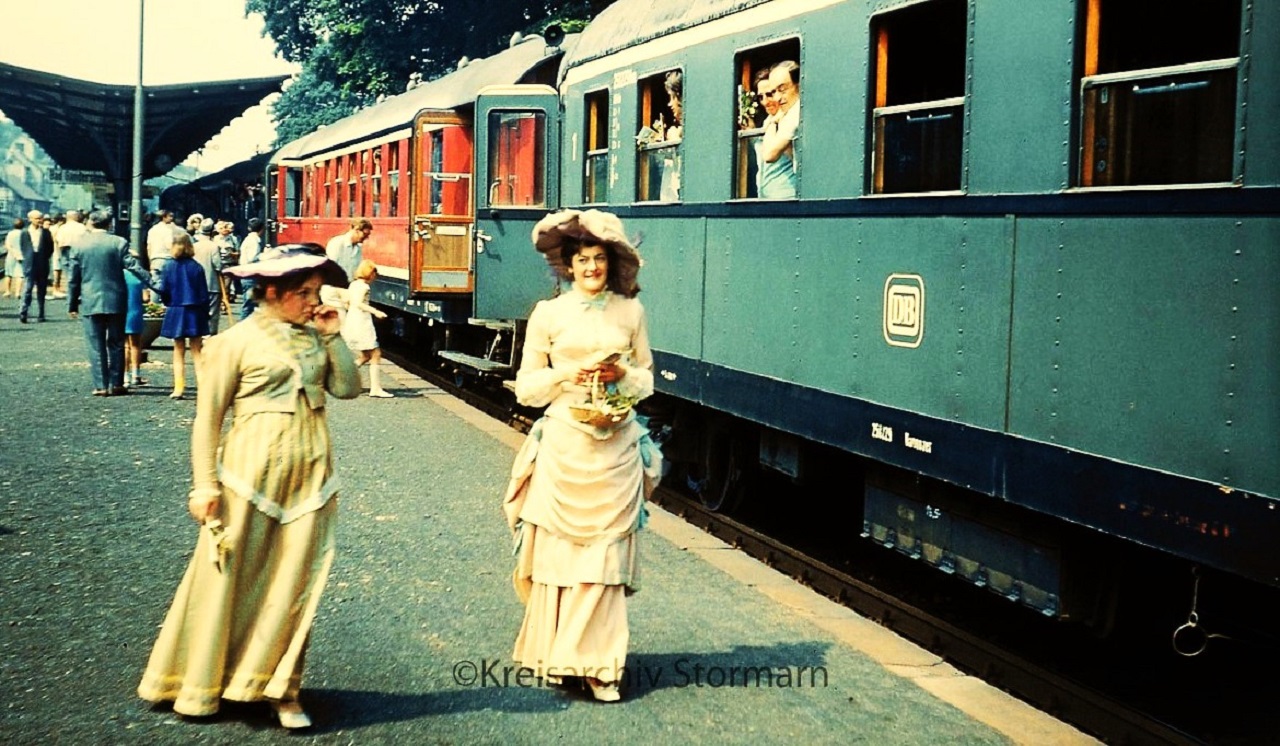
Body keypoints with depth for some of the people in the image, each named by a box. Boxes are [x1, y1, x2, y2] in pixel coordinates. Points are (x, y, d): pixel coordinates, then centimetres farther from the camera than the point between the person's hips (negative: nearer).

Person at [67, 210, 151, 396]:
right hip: (116, 301, 0)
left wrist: (73, 304, 11)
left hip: (90, 302, 0)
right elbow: (133, 267, -9)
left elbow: (74, 278, 4)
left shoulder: (78, 245, 0)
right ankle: (116, 384, 9)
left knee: (96, 345, 4)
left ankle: (101, 386, 1)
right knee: (116, 344, 9)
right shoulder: (119, 243, -5)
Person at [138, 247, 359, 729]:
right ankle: (199, 685, 18)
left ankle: (281, 690, 13)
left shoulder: (313, 337, 9)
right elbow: (208, 417, -5)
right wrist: (205, 485, -9)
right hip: (252, 472, -4)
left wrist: (333, 337, -2)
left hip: (309, 474, 5)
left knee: (294, 581, 5)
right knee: (230, 576, 3)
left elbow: (347, 388, 3)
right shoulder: (236, 342, -6)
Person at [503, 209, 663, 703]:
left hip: (616, 447, 1)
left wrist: (622, 375, -7)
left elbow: (647, 378, 13)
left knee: (606, 553, 1)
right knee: (558, 548, 1)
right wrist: (567, 374, -11)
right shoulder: (549, 314, 3)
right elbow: (525, 387, 4)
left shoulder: (630, 311, 7)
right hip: (564, 444, -1)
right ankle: (556, 657, 13)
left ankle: (598, 663, 7)